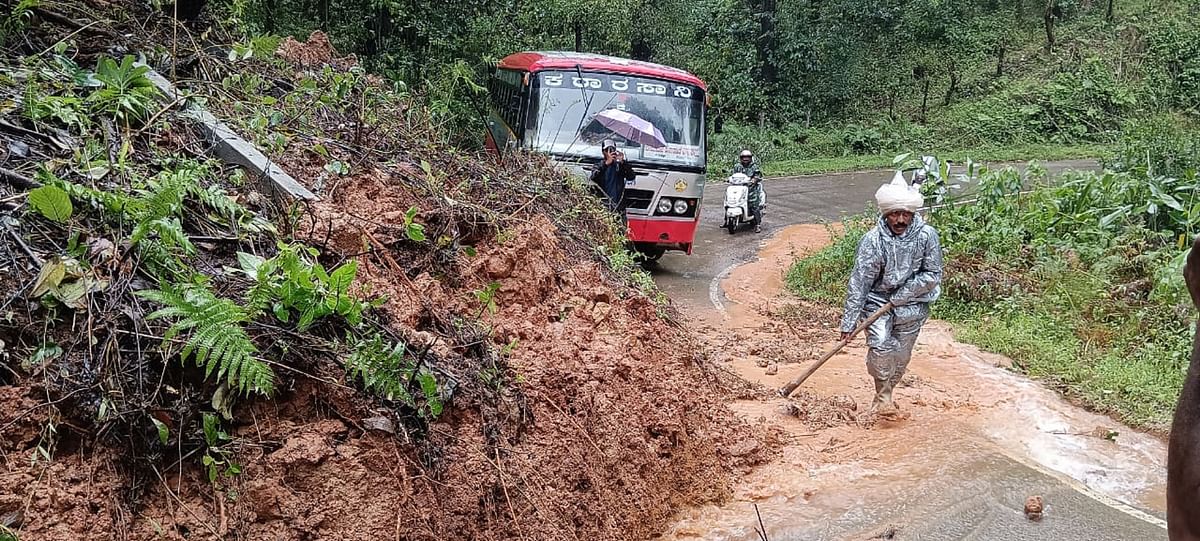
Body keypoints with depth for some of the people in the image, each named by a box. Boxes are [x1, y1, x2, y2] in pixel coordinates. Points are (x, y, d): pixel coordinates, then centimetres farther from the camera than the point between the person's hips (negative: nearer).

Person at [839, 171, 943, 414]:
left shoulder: (927, 235, -15)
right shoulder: (873, 240, -17)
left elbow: (933, 275, -8)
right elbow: (859, 282, -16)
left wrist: (903, 295, -16)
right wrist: (849, 321, -17)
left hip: (912, 306, 2)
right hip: (878, 302, -2)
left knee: (901, 357, 11)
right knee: (880, 346, -23)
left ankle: (883, 396, 33)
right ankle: (883, 396, -2)